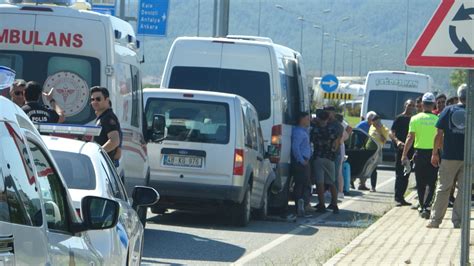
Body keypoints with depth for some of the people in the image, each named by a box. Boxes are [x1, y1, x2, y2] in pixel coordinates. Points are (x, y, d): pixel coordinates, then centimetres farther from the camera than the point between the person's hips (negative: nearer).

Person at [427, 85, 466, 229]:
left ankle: (435, 220, 8)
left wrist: (435, 153, 6)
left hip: (449, 157, 1)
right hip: (468, 157, -1)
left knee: (443, 188, 8)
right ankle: (458, 221, 5)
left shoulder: (448, 111, 0)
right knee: (463, 189, 7)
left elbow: (439, 134, -1)